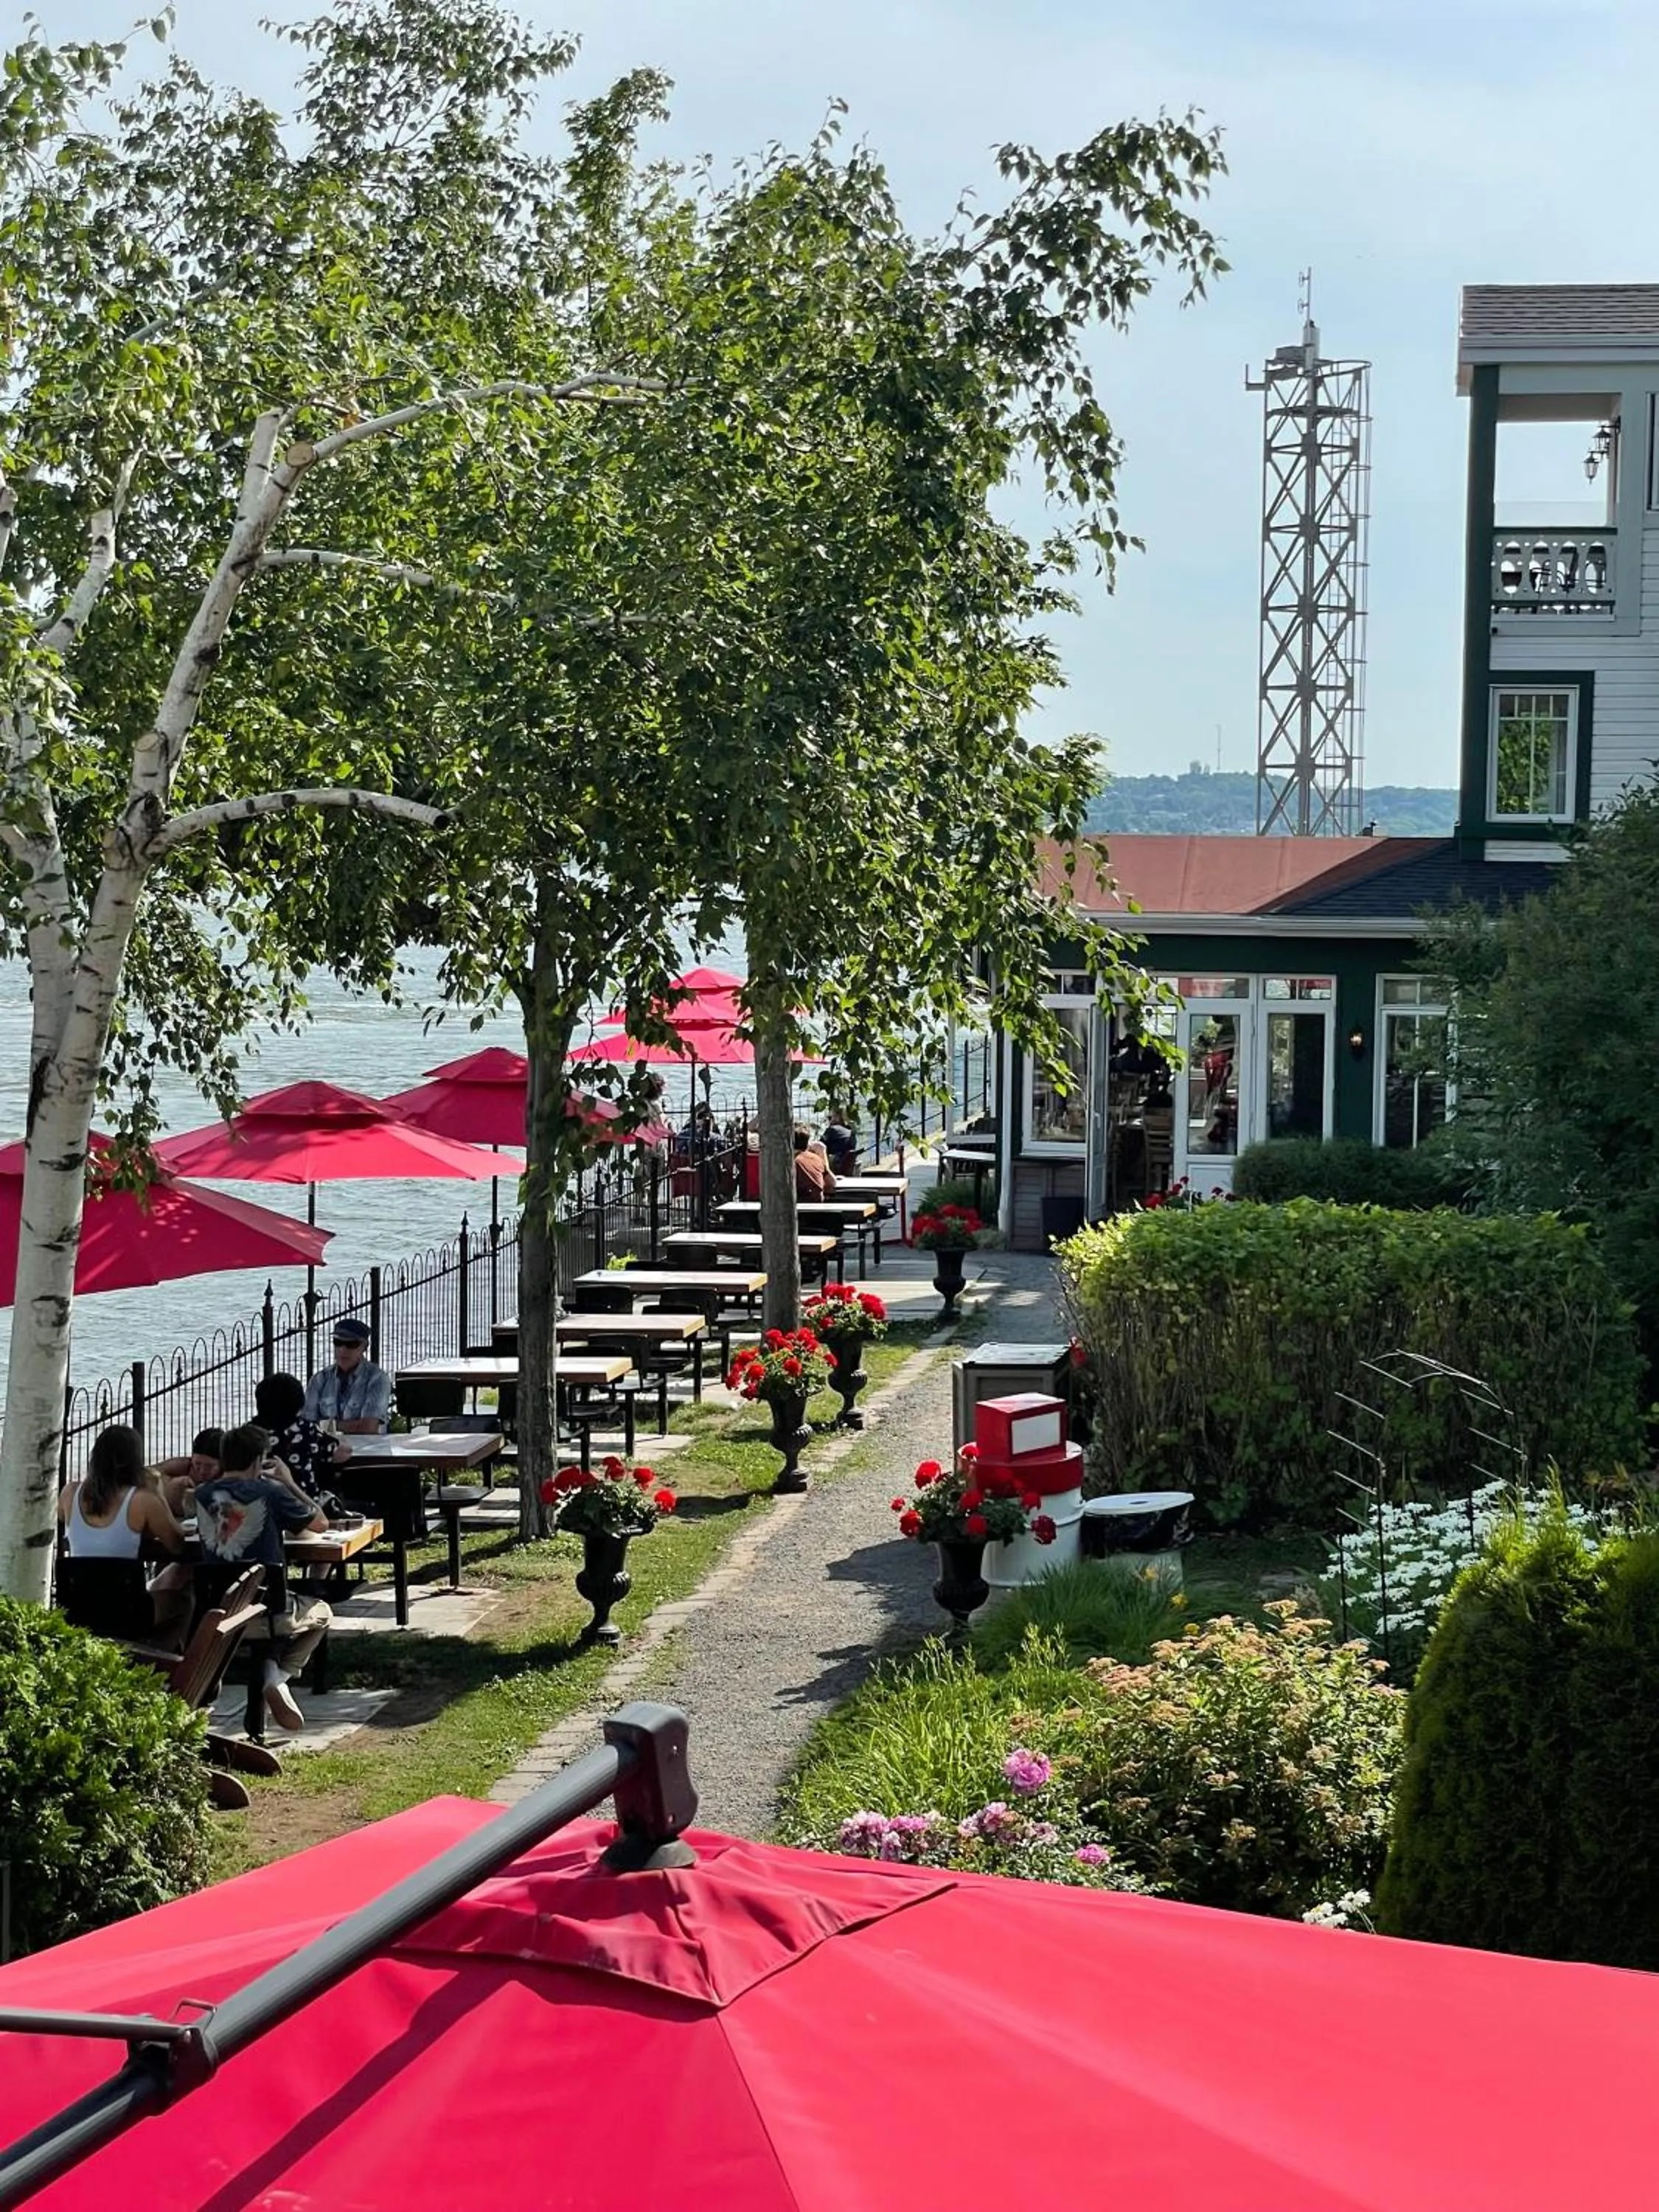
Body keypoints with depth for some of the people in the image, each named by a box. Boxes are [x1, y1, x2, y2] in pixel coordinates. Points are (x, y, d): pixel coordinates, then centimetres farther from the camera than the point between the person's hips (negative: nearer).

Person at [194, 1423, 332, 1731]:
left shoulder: (203, 1495, -1)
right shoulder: (270, 1493, -13)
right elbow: (322, 1524, 0)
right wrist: (288, 1483, 8)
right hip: (268, 1615, -5)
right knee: (321, 1613, 27)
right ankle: (277, 1675, 3)